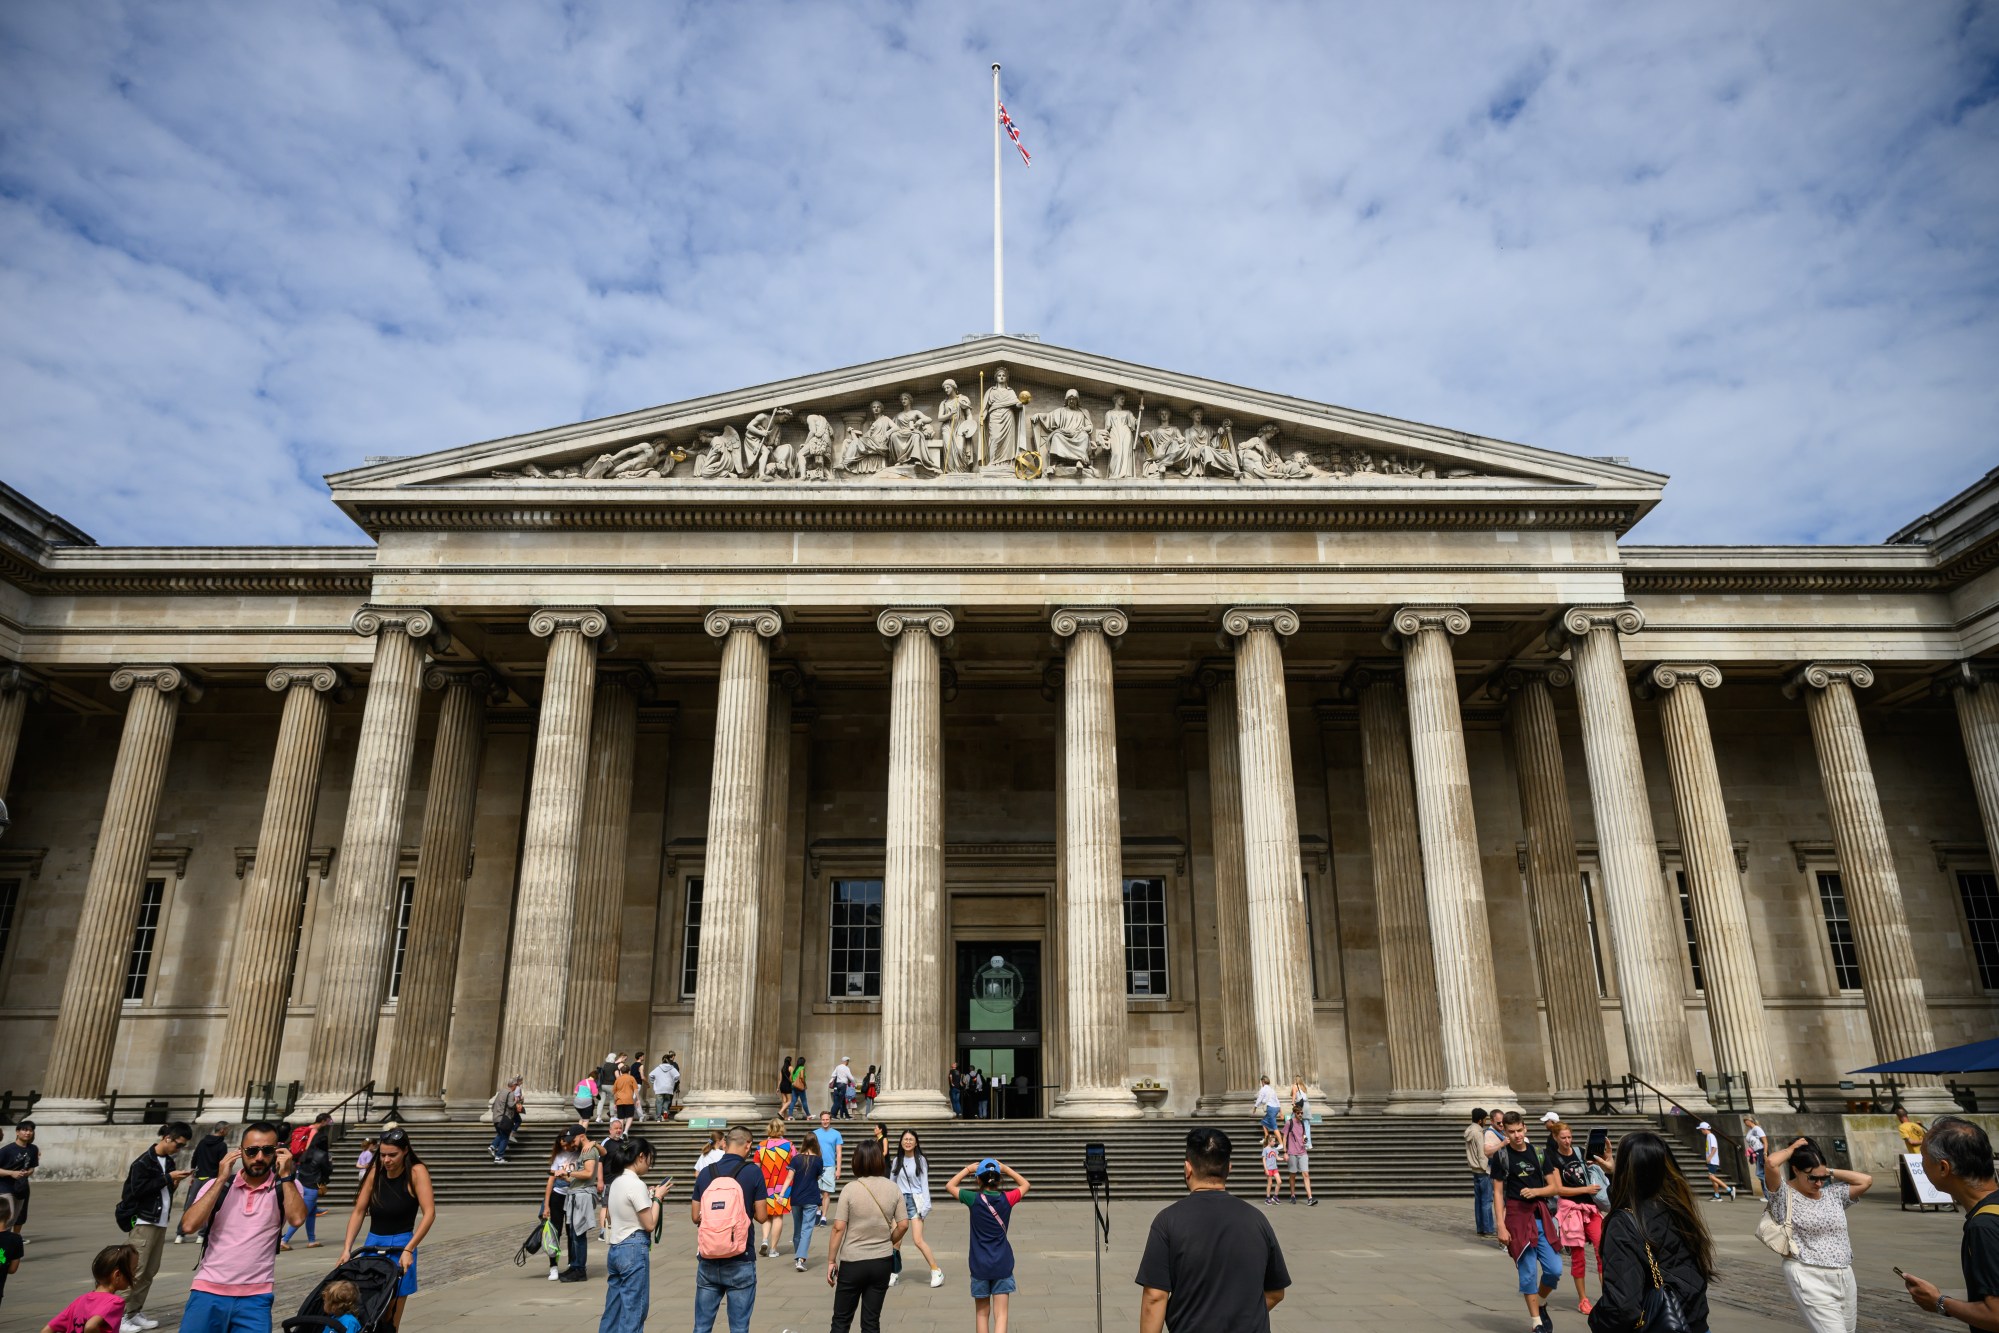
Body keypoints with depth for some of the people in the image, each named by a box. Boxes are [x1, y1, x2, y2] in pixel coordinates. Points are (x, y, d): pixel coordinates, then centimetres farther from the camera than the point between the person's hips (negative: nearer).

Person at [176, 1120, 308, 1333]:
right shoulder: (218, 1185, 7)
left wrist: (285, 1174, -13)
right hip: (208, 1292, 1)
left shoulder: (286, 1187, 2)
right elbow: (189, 1226, -7)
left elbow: (297, 1218, -15)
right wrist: (221, 1180, -8)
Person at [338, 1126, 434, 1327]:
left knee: (390, 1319, -2)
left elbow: (429, 1213, -18)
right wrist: (347, 1248, -7)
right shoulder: (375, 1174, 2)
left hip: (400, 1246, -4)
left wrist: (408, 1250, -24)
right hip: (372, 1244, 4)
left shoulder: (416, 1172, -11)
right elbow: (358, 1212, 3)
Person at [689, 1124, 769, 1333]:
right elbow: (761, 1216, -5)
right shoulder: (753, 1172, -8)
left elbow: (695, 1217, 7)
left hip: (708, 1260, 3)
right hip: (740, 1261, -3)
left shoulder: (706, 1173, 2)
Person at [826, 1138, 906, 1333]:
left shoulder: (850, 1189, -12)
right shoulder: (892, 1189, -2)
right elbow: (903, 1224, 0)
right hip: (883, 1262, 3)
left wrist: (831, 1261, -3)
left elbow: (838, 1228, -12)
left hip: (853, 1262, -3)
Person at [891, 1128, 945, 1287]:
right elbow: (891, 1183, 11)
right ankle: (893, 1274, 13)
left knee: (918, 1240, -12)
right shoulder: (897, 1160, 9)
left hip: (915, 1201, -4)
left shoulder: (920, 1160, -1)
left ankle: (936, 1271, 0)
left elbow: (924, 1184, -2)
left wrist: (926, 1206, -8)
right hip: (899, 1201, 4)